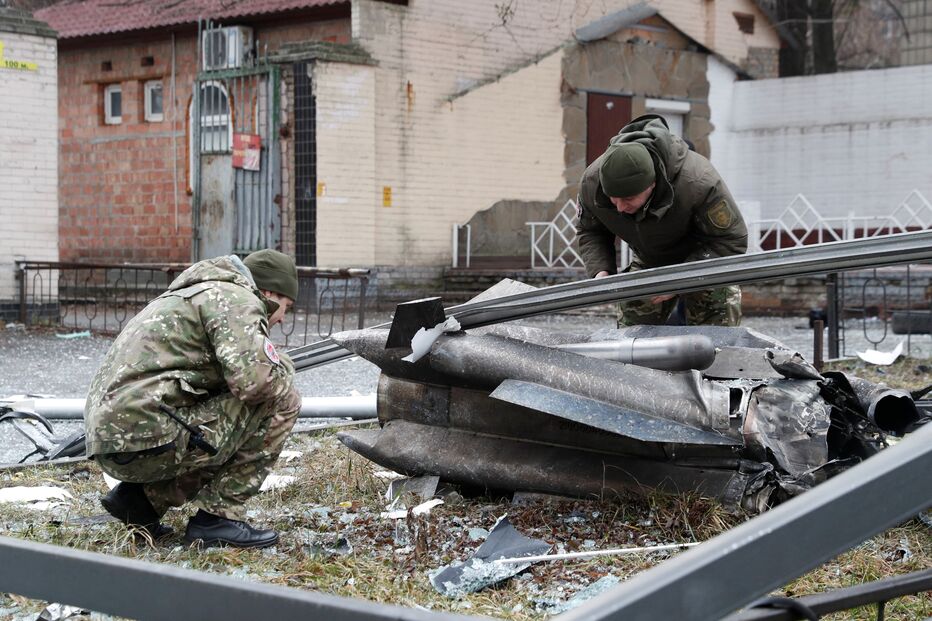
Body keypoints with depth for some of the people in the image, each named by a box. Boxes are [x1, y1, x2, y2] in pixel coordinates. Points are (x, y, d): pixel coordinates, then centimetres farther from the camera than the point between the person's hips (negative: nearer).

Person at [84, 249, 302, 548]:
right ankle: (218, 515, -1)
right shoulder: (236, 298, -4)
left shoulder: (198, 294, 27)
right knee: (280, 402, -3)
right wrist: (284, 373, 3)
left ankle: (141, 497, 14)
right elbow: (253, 380, -18)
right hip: (148, 441, -10)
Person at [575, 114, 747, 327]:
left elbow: (732, 240, -28)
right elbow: (589, 232, -4)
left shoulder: (697, 183, -39)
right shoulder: (591, 182, -25)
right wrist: (600, 271, -25)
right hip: (648, 261, 4)